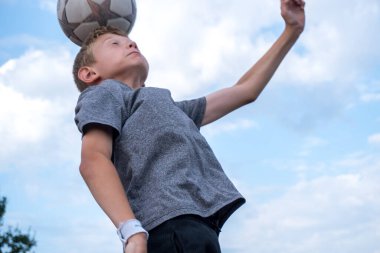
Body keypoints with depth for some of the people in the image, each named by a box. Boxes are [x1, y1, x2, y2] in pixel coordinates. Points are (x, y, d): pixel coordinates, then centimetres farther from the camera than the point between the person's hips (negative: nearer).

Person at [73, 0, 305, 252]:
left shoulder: (170, 108, 37)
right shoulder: (103, 93, 14)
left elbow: (245, 90, 40)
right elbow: (93, 160, -5)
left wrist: (292, 30, 42)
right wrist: (133, 230, -22)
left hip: (197, 225, 8)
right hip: (171, 226, -8)